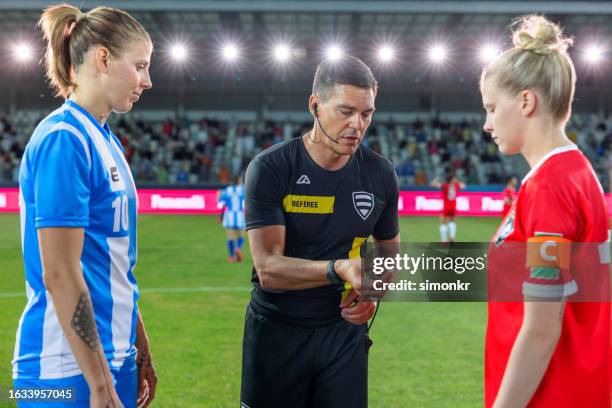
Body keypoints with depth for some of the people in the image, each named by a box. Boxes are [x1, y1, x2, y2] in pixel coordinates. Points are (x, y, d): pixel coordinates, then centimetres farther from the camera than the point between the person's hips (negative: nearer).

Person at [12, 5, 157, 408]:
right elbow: (59, 275, -20)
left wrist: (141, 350, 16)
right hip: (70, 372, -8)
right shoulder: (64, 139, -16)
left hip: (113, 359, 8)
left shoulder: (106, 140, 10)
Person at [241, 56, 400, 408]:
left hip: (344, 330, 3)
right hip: (276, 331, -2)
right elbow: (268, 269, -21)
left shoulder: (380, 174, -2)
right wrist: (339, 269, -36)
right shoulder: (271, 168, -14)